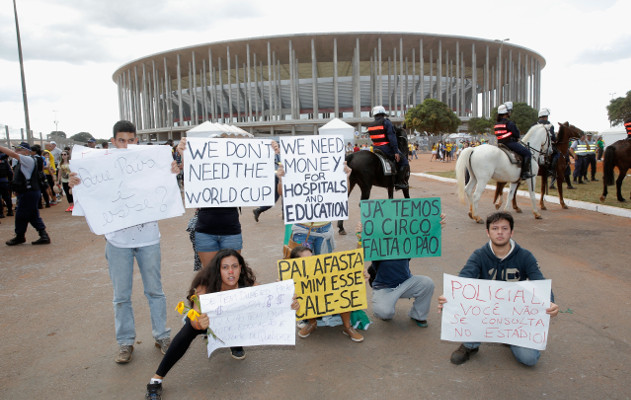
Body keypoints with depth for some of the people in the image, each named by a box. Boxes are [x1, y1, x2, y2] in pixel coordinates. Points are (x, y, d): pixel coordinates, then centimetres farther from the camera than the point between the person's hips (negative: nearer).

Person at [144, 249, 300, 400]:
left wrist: (289, 304, -51)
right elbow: (195, 319, -45)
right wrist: (199, 323, -69)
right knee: (189, 330, -32)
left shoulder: (247, 284, -30)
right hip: (207, 319, -3)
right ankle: (156, 380, -20)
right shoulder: (205, 287, -36)